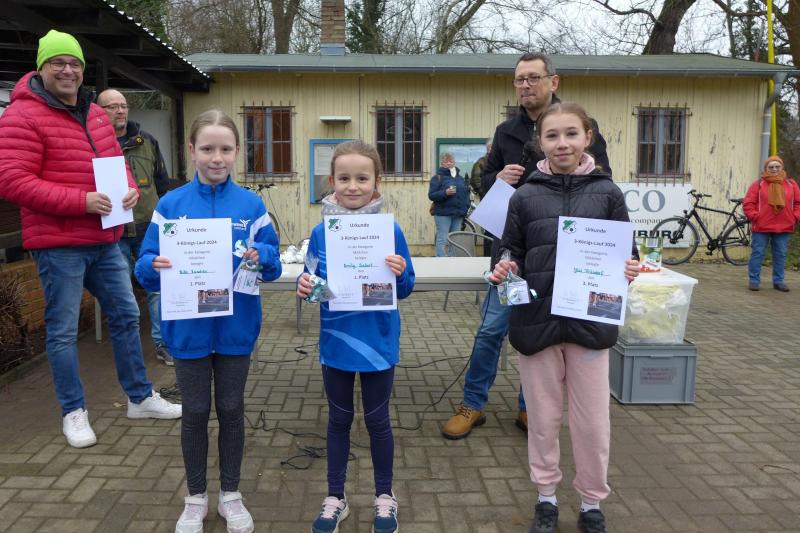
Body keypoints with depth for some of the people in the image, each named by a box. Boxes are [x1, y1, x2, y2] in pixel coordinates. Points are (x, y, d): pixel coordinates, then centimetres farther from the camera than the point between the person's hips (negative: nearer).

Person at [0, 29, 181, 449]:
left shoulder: (95, 114, 13)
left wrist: (130, 190, -1)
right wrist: (82, 200, -23)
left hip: (105, 241, 8)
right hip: (58, 245, -7)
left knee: (125, 317, 13)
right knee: (63, 331, 4)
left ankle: (140, 398, 27)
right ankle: (73, 412, 21)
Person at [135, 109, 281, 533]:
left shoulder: (251, 205, -3)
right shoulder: (170, 204, -5)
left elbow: (273, 264, -2)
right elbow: (146, 267, -4)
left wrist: (261, 257, -24)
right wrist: (155, 265, -26)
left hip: (236, 326, 0)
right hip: (189, 328, 0)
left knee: (231, 409, 13)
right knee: (195, 412, 12)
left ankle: (230, 494, 31)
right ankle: (196, 498, 31)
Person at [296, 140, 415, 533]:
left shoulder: (390, 231, -11)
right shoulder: (321, 233, -4)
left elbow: (405, 289, -5)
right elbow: (313, 282, 5)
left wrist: (399, 274, -26)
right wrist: (305, 286, -17)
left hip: (377, 343, -2)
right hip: (336, 342, 2)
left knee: (377, 420, 13)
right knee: (339, 420, 16)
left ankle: (384, 496, 33)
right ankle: (335, 497, 33)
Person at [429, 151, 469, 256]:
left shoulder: (460, 178, 16)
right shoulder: (438, 177, -1)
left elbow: (466, 194, 20)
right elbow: (431, 195, -8)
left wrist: (467, 208, 6)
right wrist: (445, 193, -21)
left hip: (458, 214, 5)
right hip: (443, 214, -5)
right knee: (442, 240, -6)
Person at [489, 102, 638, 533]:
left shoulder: (607, 193, 1)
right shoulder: (525, 196, 1)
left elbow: (627, 251, 6)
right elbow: (513, 254, 7)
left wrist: (628, 270, -15)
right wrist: (504, 270, -14)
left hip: (590, 321, 0)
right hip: (537, 320, 0)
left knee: (592, 421, 9)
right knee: (543, 417, 13)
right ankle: (546, 498, 32)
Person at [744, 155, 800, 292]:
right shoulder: (758, 184, -1)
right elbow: (748, 203, -2)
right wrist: (754, 216, -10)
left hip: (784, 228, 3)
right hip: (761, 227, -3)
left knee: (780, 255, 9)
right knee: (757, 253, 1)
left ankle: (778, 281, 19)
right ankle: (753, 280, 8)